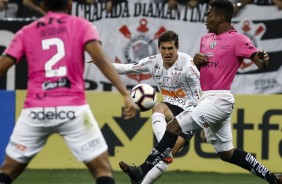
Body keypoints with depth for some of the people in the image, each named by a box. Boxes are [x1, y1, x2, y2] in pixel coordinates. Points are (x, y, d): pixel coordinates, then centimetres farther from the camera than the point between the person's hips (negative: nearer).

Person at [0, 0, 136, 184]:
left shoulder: (26, 32, 12)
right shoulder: (82, 26, 7)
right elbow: (100, 59, -9)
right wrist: (126, 94, -14)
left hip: (35, 112, 2)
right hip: (72, 110, -2)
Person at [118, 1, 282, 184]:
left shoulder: (238, 40, -9)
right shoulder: (206, 39, 15)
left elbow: (261, 64, -18)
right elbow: (200, 69, 25)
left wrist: (263, 60, -42)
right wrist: (196, 61, 2)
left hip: (219, 100, -9)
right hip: (207, 99, 9)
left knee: (174, 126, -18)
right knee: (227, 153, 14)